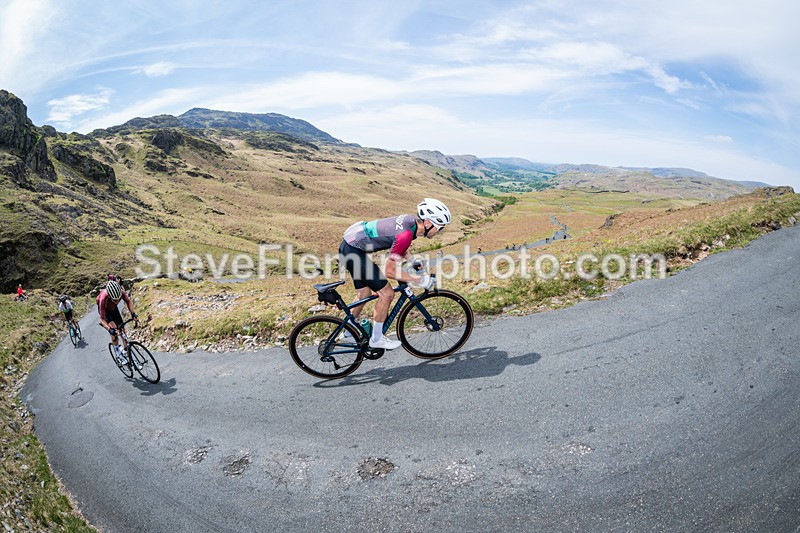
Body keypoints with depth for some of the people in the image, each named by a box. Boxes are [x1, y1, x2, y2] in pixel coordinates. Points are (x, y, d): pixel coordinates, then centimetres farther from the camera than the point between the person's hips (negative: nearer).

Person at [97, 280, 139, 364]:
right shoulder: (103, 299, -44)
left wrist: (133, 313, -28)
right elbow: (102, 319, -36)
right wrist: (109, 329, -52)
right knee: (114, 328, -24)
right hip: (104, 309, -3)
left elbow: (128, 302, -13)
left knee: (122, 329, 0)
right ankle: (118, 354, -11)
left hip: (113, 308, 4)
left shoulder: (121, 292, -36)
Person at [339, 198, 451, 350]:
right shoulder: (405, 235, -25)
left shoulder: (411, 220, 1)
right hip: (354, 251, -10)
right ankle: (376, 339, 12)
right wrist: (420, 280, -14)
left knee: (364, 294, 22)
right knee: (387, 294, -3)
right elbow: (390, 271, -20)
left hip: (349, 244, 10)